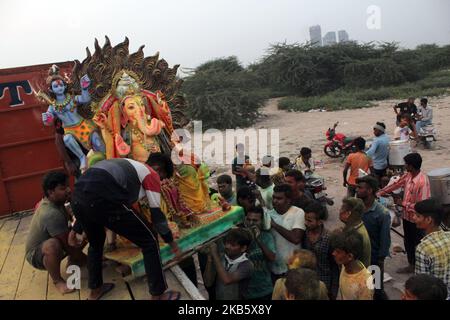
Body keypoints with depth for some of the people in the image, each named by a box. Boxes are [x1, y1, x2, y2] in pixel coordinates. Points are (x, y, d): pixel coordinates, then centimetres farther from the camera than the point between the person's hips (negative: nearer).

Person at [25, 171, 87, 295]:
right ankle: (57, 281, -17)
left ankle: (72, 263, 15)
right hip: (36, 254, -8)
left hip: (48, 245, 9)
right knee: (53, 245, -40)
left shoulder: (51, 201, -9)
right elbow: (69, 244, -29)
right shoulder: (51, 214, -36)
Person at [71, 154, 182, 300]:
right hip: (102, 200, -8)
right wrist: (172, 243, 26)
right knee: (150, 241, 8)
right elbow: (156, 214, 14)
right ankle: (158, 295, 17)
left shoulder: (128, 165, 37)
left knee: (95, 242, 35)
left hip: (78, 197, 9)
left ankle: (95, 290, 49)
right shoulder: (151, 174, 15)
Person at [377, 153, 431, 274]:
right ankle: (411, 265, 37)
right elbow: (395, 185, 12)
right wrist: (379, 193, 9)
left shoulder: (423, 181, -27)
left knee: (418, 244, 9)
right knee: (408, 242, 20)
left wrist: (403, 204, -18)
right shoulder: (407, 175, -3)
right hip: (407, 216, 8)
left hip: (417, 219, -8)